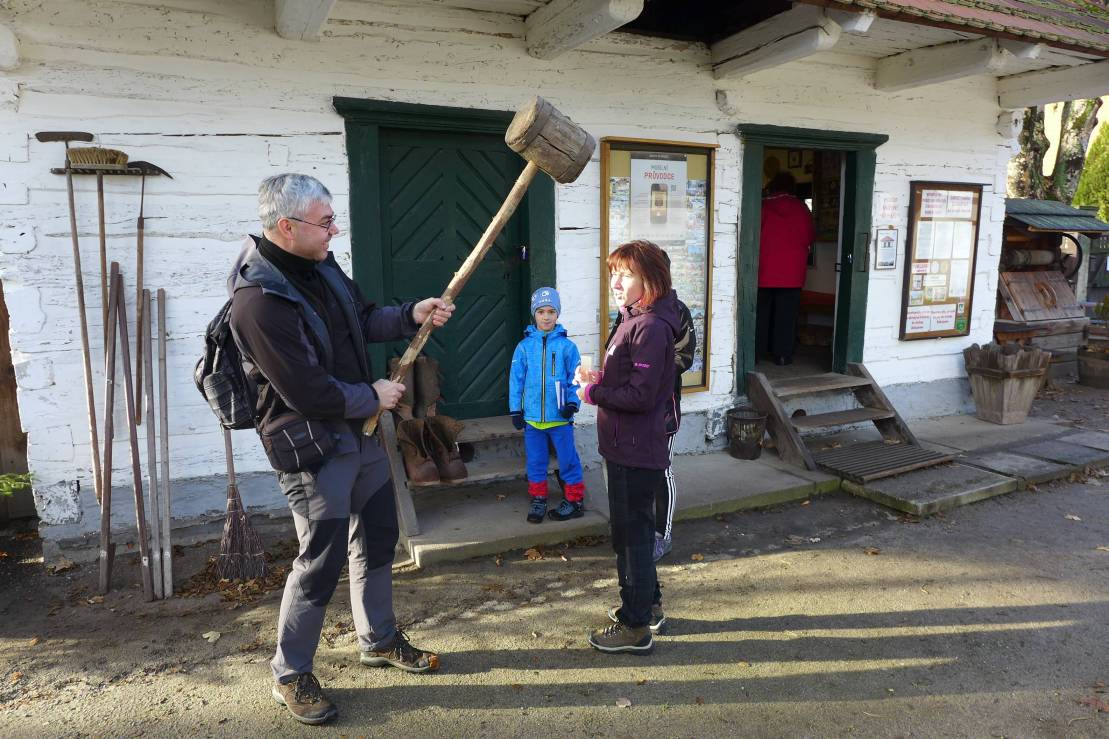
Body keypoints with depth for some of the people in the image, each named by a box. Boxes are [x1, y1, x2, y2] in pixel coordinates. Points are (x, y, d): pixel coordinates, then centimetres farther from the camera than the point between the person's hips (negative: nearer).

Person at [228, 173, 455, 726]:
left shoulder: (319, 264, 1)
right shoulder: (258, 300, -27)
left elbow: (362, 319, 15)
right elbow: (307, 393, -26)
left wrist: (411, 316, -2)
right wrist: (373, 396, -12)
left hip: (358, 430, 9)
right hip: (311, 445, -9)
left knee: (378, 537, 19)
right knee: (322, 560, 1)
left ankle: (379, 640, 40)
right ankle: (290, 675, 24)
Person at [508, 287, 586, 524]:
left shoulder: (566, 346, -4)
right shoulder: (524, 346, -1)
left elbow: (575, 378, -1)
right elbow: (516, 379, 2)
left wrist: (572, 402, -13)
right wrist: (515, 410, 1)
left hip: (560, 416, -2)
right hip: (531, 416, 2)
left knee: (568, 459, 6)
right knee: (535, 461, 13)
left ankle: (574, 500, 21)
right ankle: (538, 499, 28)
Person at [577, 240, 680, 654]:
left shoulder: (651, 328, -21)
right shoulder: (634, 321, 12)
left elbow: (640, 394, -25)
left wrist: (594, 393, -14)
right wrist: (600, 378, 1)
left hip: (636, 451, -10)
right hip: (626, 447, 10)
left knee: (632, 534, 2)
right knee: (630, 529, 21)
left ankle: (635, 628, 17)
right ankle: (648, 608, 37)